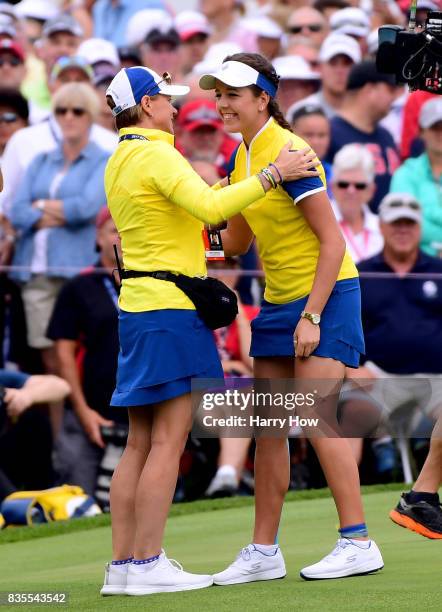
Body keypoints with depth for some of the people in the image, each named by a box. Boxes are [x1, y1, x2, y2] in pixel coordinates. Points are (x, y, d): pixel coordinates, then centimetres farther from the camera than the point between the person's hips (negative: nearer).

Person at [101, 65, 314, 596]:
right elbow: (209, 207, -27)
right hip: (170, 308, -9)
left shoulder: (118, 163, 16)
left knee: (140, 444, 8)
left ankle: (121, 566, 6)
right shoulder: (156, 155, -12)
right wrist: (272, 175, -23)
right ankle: (146, 565, -10)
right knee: (167, 441, -8)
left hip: (137, 306, 9)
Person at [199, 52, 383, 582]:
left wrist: (312, 317, -22)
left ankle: (358, 543, -9)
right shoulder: (243, 155, 9)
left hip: (324, 297, -9)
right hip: (278, 300, 9)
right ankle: (263, 553, 10)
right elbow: (235, 242, 18)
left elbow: (333, 242, -19)